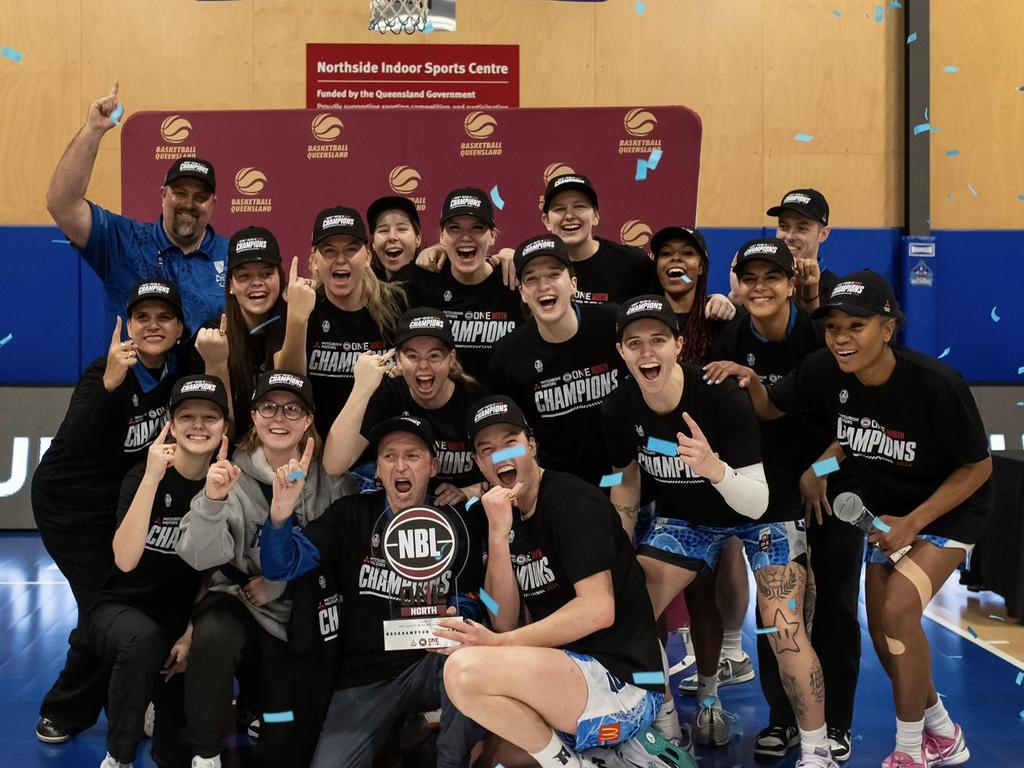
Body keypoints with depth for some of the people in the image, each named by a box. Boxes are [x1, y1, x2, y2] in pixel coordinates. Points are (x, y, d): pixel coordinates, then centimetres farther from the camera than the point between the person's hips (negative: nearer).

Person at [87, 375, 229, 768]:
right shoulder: (144, 474, -16)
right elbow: (126, 560, -31)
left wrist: (192, 634, -10)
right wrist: (152, 478, -36)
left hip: (183, 619, 2)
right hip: (120, 608, -2)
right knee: (143, 637, -39)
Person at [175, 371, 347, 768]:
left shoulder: (328, 480, -8)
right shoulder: (232, 476, -10)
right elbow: (200, 557, -20)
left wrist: (277, 584, -13)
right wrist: (213, 500, -36)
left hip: (300, 615, 1)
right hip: (238, 599, -1)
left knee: (285, 736, -2)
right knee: (213, 635, -35)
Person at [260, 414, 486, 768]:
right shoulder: (352, 515, 0)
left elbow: (470, 604, 4)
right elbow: (281, 567, -4)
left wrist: (452, 620, -20)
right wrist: (280, 514, -24)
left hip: (430, 663, 0)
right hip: (364, 678, 1)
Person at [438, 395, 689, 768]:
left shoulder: (571, 499, -10)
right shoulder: (509, 518, 13)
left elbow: (599, 609, -20)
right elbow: (506, 622, 4)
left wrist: (499, 644, -19)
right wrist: (498, 535, -9)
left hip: (623, 680, -10)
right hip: (569, 674, 10)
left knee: (466, 668, -27)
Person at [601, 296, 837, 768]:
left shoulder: (722, 397, -32)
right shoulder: (618, 410, -17)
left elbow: (757, 502, -33)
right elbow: (627, 483, 2)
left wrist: (715, 468, -52)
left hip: (758, 515, -4)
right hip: (684, 517, 5)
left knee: (784, 631, -19)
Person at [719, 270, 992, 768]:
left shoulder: (935, 384, -30)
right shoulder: (825, 371, -18)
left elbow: (978, 466, -18)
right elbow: (768, 409, -3)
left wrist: (913, 522, -22)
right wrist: (750, 382, -26)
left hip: (949, 509, -6)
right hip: (887, 511, 6)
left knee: (898, 610, -22)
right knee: (882, 630, 6)